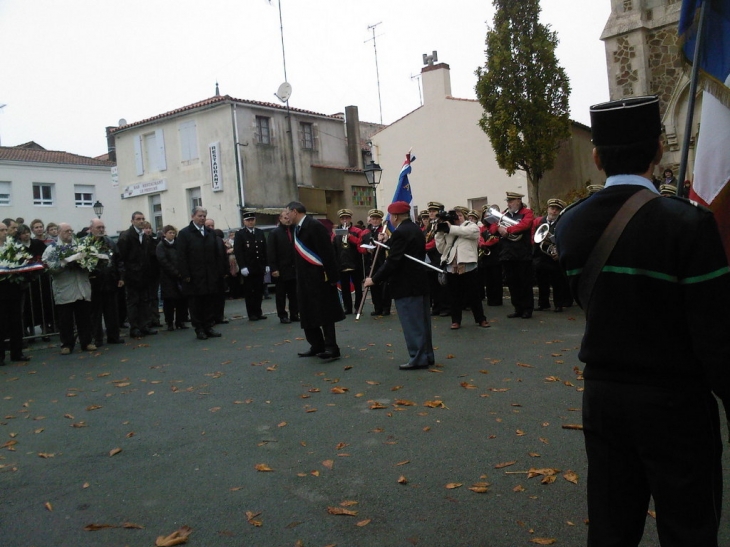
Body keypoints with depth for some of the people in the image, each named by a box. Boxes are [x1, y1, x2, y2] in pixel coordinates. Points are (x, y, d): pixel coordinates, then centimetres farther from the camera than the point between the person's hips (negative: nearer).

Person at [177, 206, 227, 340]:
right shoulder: (184, 233, -2)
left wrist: (220, 271, 4)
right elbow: (181, 257, -7)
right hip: (194, 278, -4)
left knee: (209, 303, 9)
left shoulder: (210, 233, 12)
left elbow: (218, 253, 11)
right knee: (195, 304, 3)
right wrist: (185, 275, -12)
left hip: (210, 277, 4)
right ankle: (199, 330, 10)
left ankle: (208, 327, 17)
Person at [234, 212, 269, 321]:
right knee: (249, 292, 1)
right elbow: (238, 252, -8)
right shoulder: (239, 234, -1)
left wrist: (267, 265, 7)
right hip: (248, 269, -4)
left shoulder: (260, 233, 13)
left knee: (259, 291, 6)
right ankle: (251, 314, 8)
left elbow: (265, 250, 13)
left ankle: (258, 312, 15)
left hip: (260, 268, 4)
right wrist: (242, 267, -15)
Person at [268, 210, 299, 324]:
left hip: (294, 269, 3)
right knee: (281, 295, 5)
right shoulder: (274, 233, 0)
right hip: (281, 270, -3)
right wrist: (273, 268, -13)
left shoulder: (295, 231, 10)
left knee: (294, 294, 7)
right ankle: (282, 316, 12)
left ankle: (294, 314, 16)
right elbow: (271, 253, -6)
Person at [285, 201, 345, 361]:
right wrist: (299, 278, 13)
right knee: (308, 315, 12)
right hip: (305, 279, 9)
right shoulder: (297, 229, 13)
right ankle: (317, 346, 22)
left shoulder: (315, 226, -14)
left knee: (324, 314, -5)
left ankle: (331, 348, -2)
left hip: (319, 279, -9)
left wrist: (331, 276, -21)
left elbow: (327, 252, -18)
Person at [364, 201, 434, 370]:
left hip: (406, 285, -10)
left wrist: (375, 279, -15)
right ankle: (427, 355, 21)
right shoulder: (417, 230, 12)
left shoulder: (400, 233, -17)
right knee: (421, 321, 14)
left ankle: (418, 359, 2)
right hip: (420, 282, 10)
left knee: (412, 323, -3)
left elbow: (392, 261, -21)